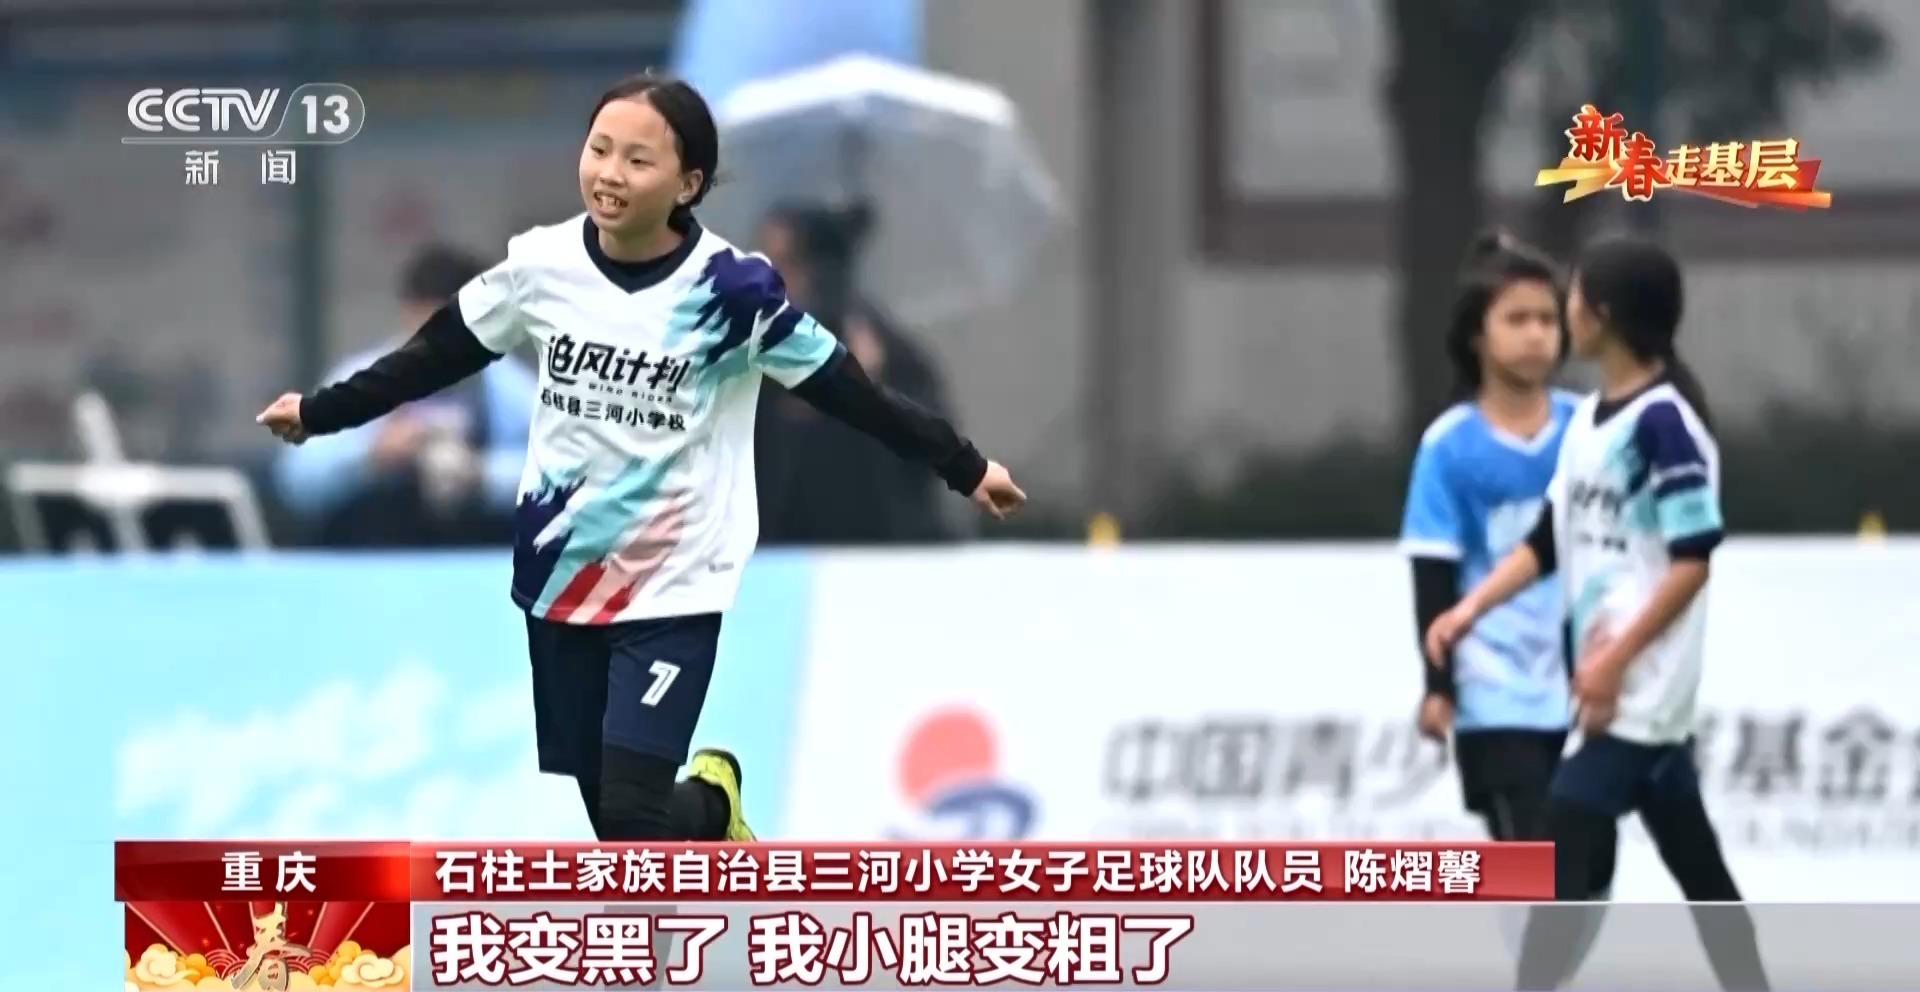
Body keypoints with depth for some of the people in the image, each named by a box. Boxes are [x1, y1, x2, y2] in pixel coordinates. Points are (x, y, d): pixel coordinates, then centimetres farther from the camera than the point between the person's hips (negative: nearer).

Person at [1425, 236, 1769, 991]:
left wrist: (1618, 658, -21)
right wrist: (1472, 608, 0)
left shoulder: (1663, 420, -16)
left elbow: (1694, 562, -18)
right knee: (1696, 862, 15)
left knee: (1563, 849, -13)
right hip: (1616, 688, 9)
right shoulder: (1589, 419, 10)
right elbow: (1549, 540, 14)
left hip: (1641, 685, -9)